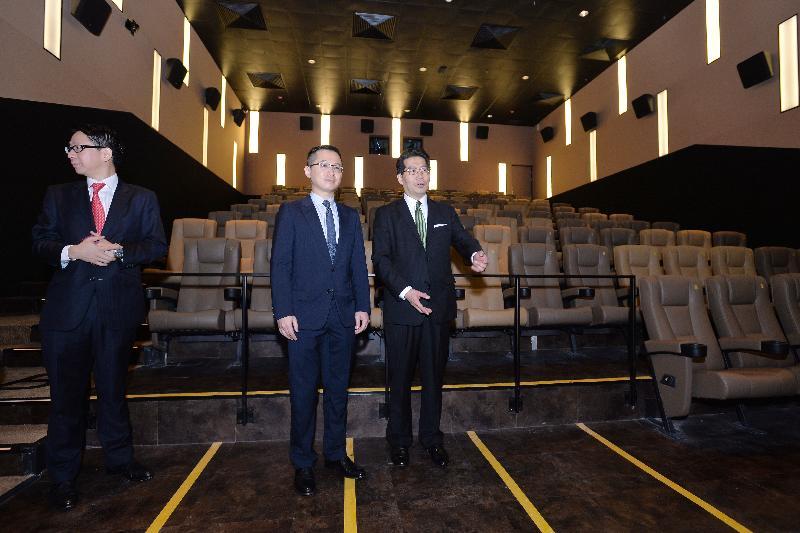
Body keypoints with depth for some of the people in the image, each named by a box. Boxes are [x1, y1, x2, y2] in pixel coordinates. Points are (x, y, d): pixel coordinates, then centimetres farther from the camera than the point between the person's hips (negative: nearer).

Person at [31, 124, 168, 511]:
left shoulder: (141, 199, 3)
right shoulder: (58, 195, 9)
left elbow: (157, 246, -3)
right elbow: (41, 242, 4)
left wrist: (119, 251, -18)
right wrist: (73, 251, -15)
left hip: (118, 308, -1)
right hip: (67, 308, 1)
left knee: (113, 388, 14)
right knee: (66, 395, 8)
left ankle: (119, 458, 33)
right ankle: (63, 478, 24)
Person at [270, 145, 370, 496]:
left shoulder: (350, 216, 12)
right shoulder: (291, 212, 1)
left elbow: (358, 265, 9)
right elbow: (280, 265, -5)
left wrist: (363, 307, 2)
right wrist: (283, 312, -12)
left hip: (343, 316, 4)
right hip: (305, 315, -3)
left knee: (338, 388, 13)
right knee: (304, 391, 7)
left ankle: (335, 453, 31)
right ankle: (303, 463, 24)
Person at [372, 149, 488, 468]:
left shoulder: (446, 213, 12)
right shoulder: (387, 214, 3)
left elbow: (462, 240, 1)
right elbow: (380, 259, -6)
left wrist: (476, 254, -23)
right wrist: (405, 291, -19)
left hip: (439, 308, 3)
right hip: (401, 308, -2)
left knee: (434, 375, 12)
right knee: (400, 376, 10)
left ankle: (431, 437, 29)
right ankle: (399, 439, 28)